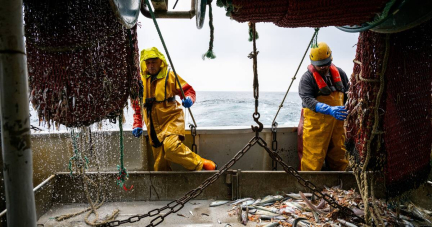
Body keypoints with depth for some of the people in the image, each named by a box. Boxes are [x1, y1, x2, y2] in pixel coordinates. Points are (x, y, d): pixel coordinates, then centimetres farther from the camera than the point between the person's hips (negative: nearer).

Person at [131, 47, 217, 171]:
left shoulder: (169, 76, 1)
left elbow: (188, 90, 4)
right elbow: (136, 105, 20)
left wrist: (189, 99, -19)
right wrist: (137, 124, 12)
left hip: (172, 120, -4)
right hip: (154, 126, 5)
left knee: (171, 146, -31)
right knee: (160, 166, 5)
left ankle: (201, 164, -14)